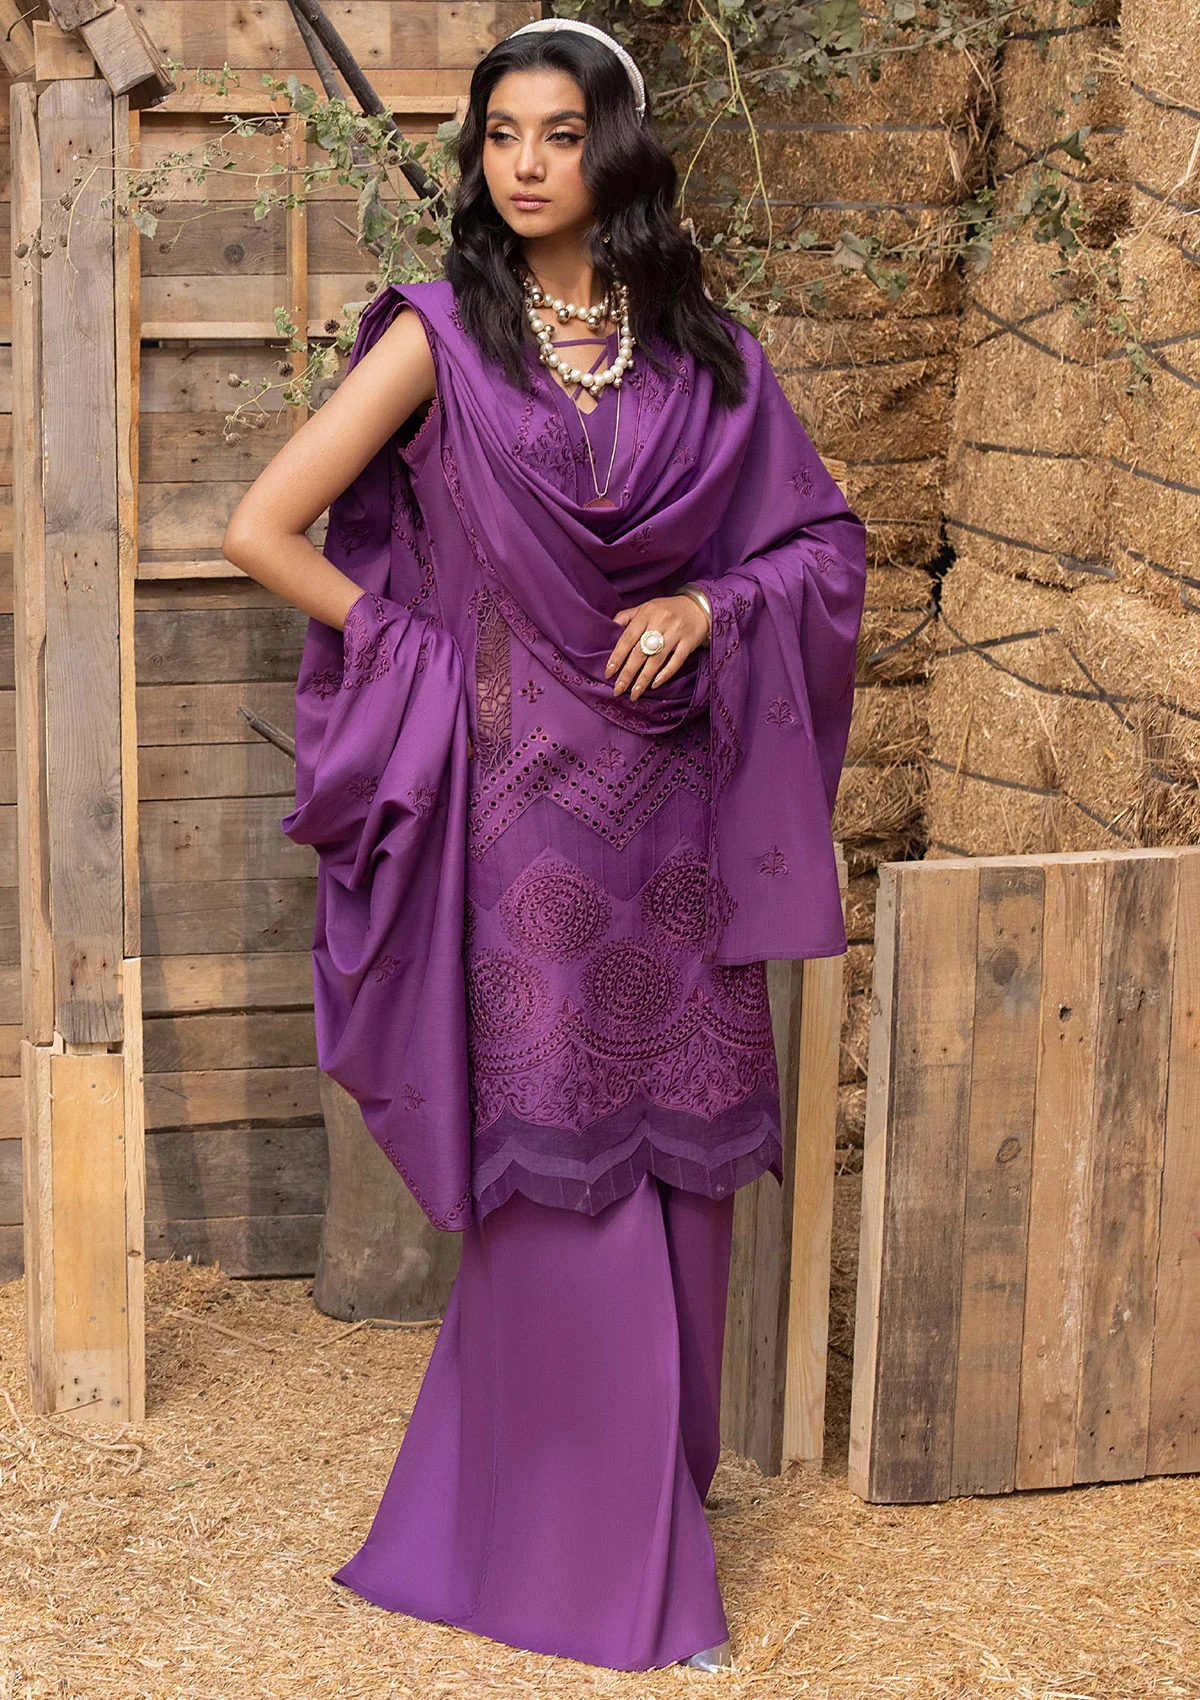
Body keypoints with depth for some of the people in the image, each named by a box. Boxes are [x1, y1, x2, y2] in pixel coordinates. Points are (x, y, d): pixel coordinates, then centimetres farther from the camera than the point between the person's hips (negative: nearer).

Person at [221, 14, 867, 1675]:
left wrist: (706, 609, -6)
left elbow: (826, 542, 12)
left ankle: (653, 1479, 25)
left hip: (670, 804, 3)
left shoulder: (704, 350, 7)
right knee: (563, 1175, 1)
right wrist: (430, 653, -4)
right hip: (525, 800, -3)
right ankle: (593, 1555, 14)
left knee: (673, 1158, 7)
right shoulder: (443, 336, -2)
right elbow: (264, 530, -5)